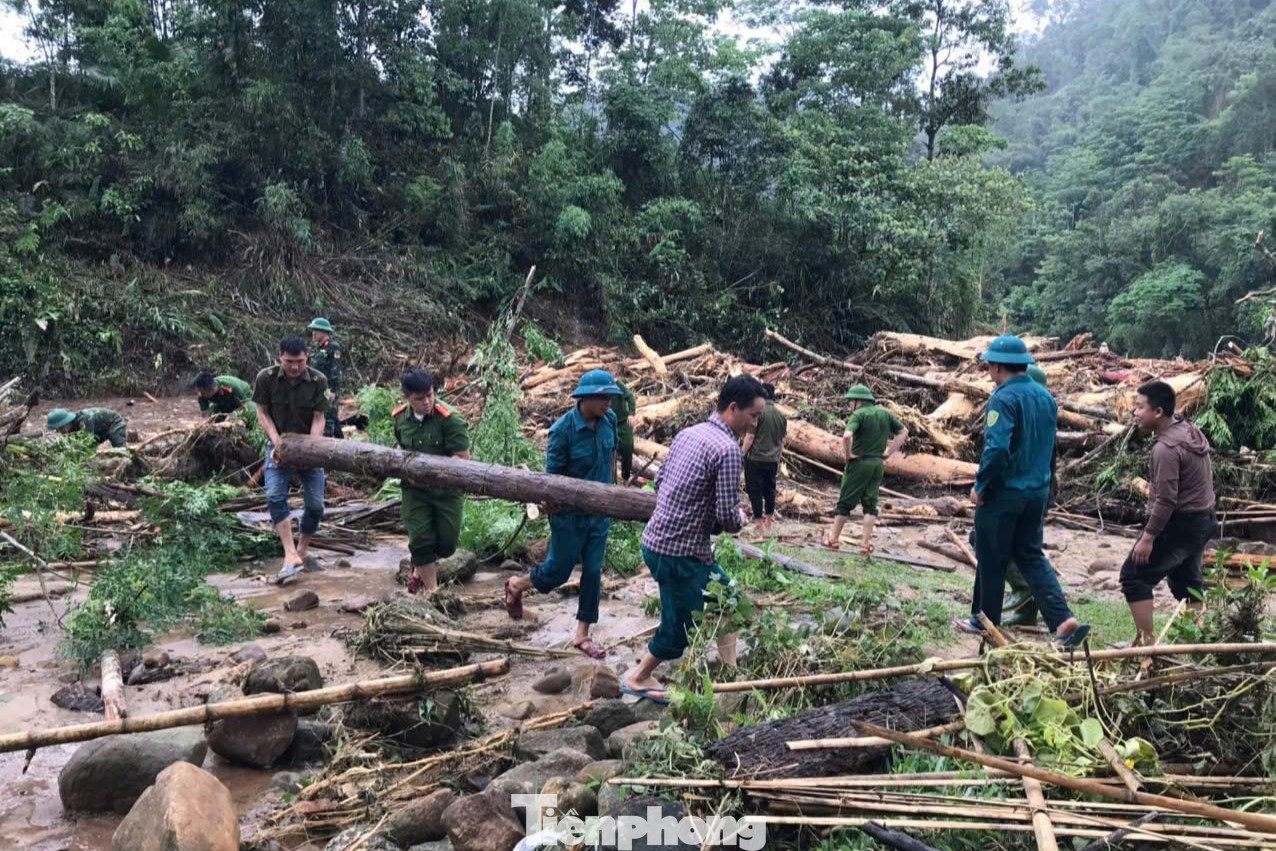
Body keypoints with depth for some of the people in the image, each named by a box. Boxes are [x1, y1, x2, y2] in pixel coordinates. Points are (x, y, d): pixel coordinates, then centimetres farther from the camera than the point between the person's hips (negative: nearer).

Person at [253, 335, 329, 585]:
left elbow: (318, 419, -10)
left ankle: (302, 550, 21)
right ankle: (291, 555, -24)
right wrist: (276, 441, -15)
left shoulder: (318, 380, -12)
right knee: (275, 496, -21)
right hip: (279, 446, 0)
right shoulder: (266, 378, -10)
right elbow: (262, 413, -3)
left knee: (315, 504, -1)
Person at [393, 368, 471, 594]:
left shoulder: (450, 418, -18)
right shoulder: (400, 418, -1)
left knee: (446, 544, 5)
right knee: (420, 540, 0)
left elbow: (462, 457, -20)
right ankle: (431, 589, 15)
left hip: (447, 489, -3)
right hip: (414, 488, 3)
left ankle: (419, 566, 36)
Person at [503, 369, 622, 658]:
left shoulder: (610, 420, -6)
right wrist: (550, 500, -29)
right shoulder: (563, 429, -22)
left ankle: (582, 635, 22)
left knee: (593, 572, 8)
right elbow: (552, 474, -16)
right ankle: (516, 585, 40)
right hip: (570, 514, -5)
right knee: (558, 571, 9)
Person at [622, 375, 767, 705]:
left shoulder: (688, 433, 7)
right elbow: (727, 515, -21)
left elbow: (660, 481, 16)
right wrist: (740, 519, 1)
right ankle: (638, 678, 27)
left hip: (658, 539, 10)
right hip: (681, 553, -10)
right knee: (681, 627, 8)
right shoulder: (728, 449, -19)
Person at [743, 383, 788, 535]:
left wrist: (742, 455, -3)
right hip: (772, 460, 6)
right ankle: (768, 522, 23)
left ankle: (760, 524, 2)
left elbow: (750, 437, -13)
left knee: (755, 490, 2)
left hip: (755, 459, -6)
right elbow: (781, 441, 14)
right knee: (769, 490, 15)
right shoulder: (781, 416, 7)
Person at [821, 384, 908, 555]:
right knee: (870, 503, 9)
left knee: (846, 502, 4)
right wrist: (888, 452, 10)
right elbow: (904, 432, 14)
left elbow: (847, 436, -28)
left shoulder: (859, 414, -12)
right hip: (878, 463, 5)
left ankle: (833, 539, 12)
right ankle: (867, 543, 5)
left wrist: (847, 454, -13)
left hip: (859, 462, -5)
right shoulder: (885, 414, 8)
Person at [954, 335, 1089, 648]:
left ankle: (985, 620, 22)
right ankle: (1065, 621, 2)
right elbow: (1048, 450, 17)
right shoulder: (1046, 397, 9)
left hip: (1002, 493, -7)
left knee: (991, 559, 8)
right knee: (1031, 557, 14)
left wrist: (979, 485, -14)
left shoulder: (1004, 399, -17)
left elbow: (997, 448, -27)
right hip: (1037, 493, 8)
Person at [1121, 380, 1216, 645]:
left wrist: (1148, 536, -20)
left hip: (1179, 523, -10)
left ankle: (1145, 641, -4)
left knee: (1134, 576, -3)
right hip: (1203, 518, 10)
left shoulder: (1166, 448, -24)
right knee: (1187, 579, 22)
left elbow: (1166, 501, -26)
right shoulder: (1191, 432, 6)